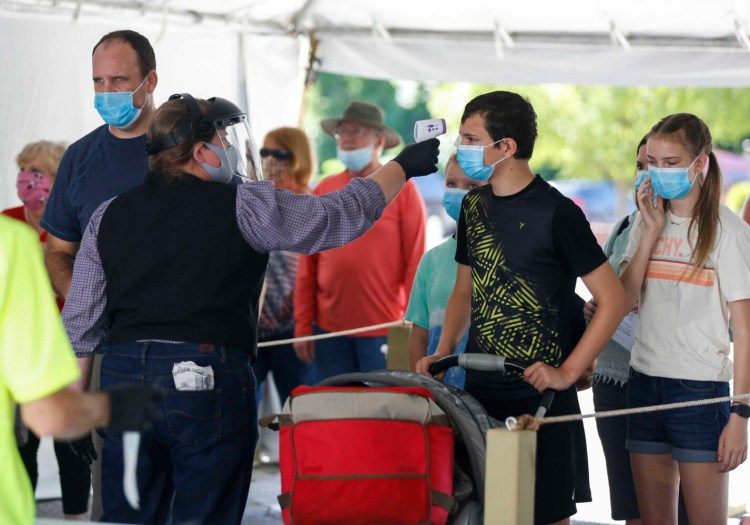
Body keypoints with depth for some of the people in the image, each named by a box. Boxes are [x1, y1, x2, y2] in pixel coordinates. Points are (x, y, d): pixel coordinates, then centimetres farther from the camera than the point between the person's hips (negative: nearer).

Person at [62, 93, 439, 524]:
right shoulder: (244, 206, -3)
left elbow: (81, 324, 11)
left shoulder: (109, 216, 11)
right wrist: (403, 166, 15)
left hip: (123, 376, 5)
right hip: (209, 381, -4)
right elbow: (342, 215, 2)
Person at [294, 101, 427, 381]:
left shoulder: (402, 190, -1)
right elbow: (307, 265, 9)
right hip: (330, 331, 3)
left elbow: (415, 264, -4)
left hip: (385, 333, -3)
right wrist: (303, 325, 5)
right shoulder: (323, 191, 8)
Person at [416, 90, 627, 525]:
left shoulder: (556, 213, -11)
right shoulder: (475, 205, 10)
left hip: (539, 396, -6)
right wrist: (442, 354, 5)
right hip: (480, 390, 6)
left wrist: (567, 373, -15)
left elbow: (614, 299, -11)